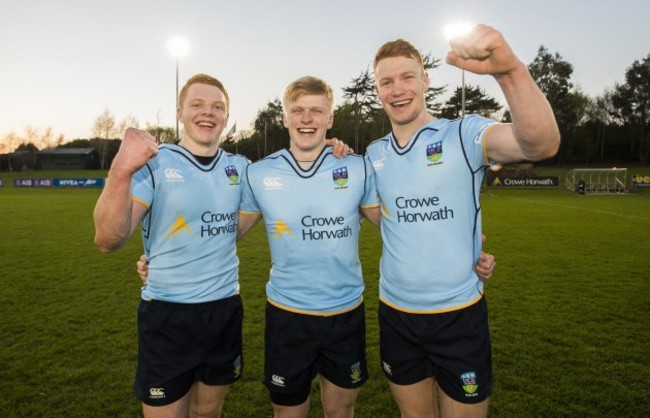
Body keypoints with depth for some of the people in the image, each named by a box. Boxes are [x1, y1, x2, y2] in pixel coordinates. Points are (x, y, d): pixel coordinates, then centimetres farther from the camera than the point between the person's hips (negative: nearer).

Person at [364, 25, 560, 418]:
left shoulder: (464, 134, -11)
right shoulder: (374, 154, 4)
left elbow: (542, 144, -29)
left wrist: (509, 69, -45)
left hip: (459, 314, -3)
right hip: (395, 314, 4)